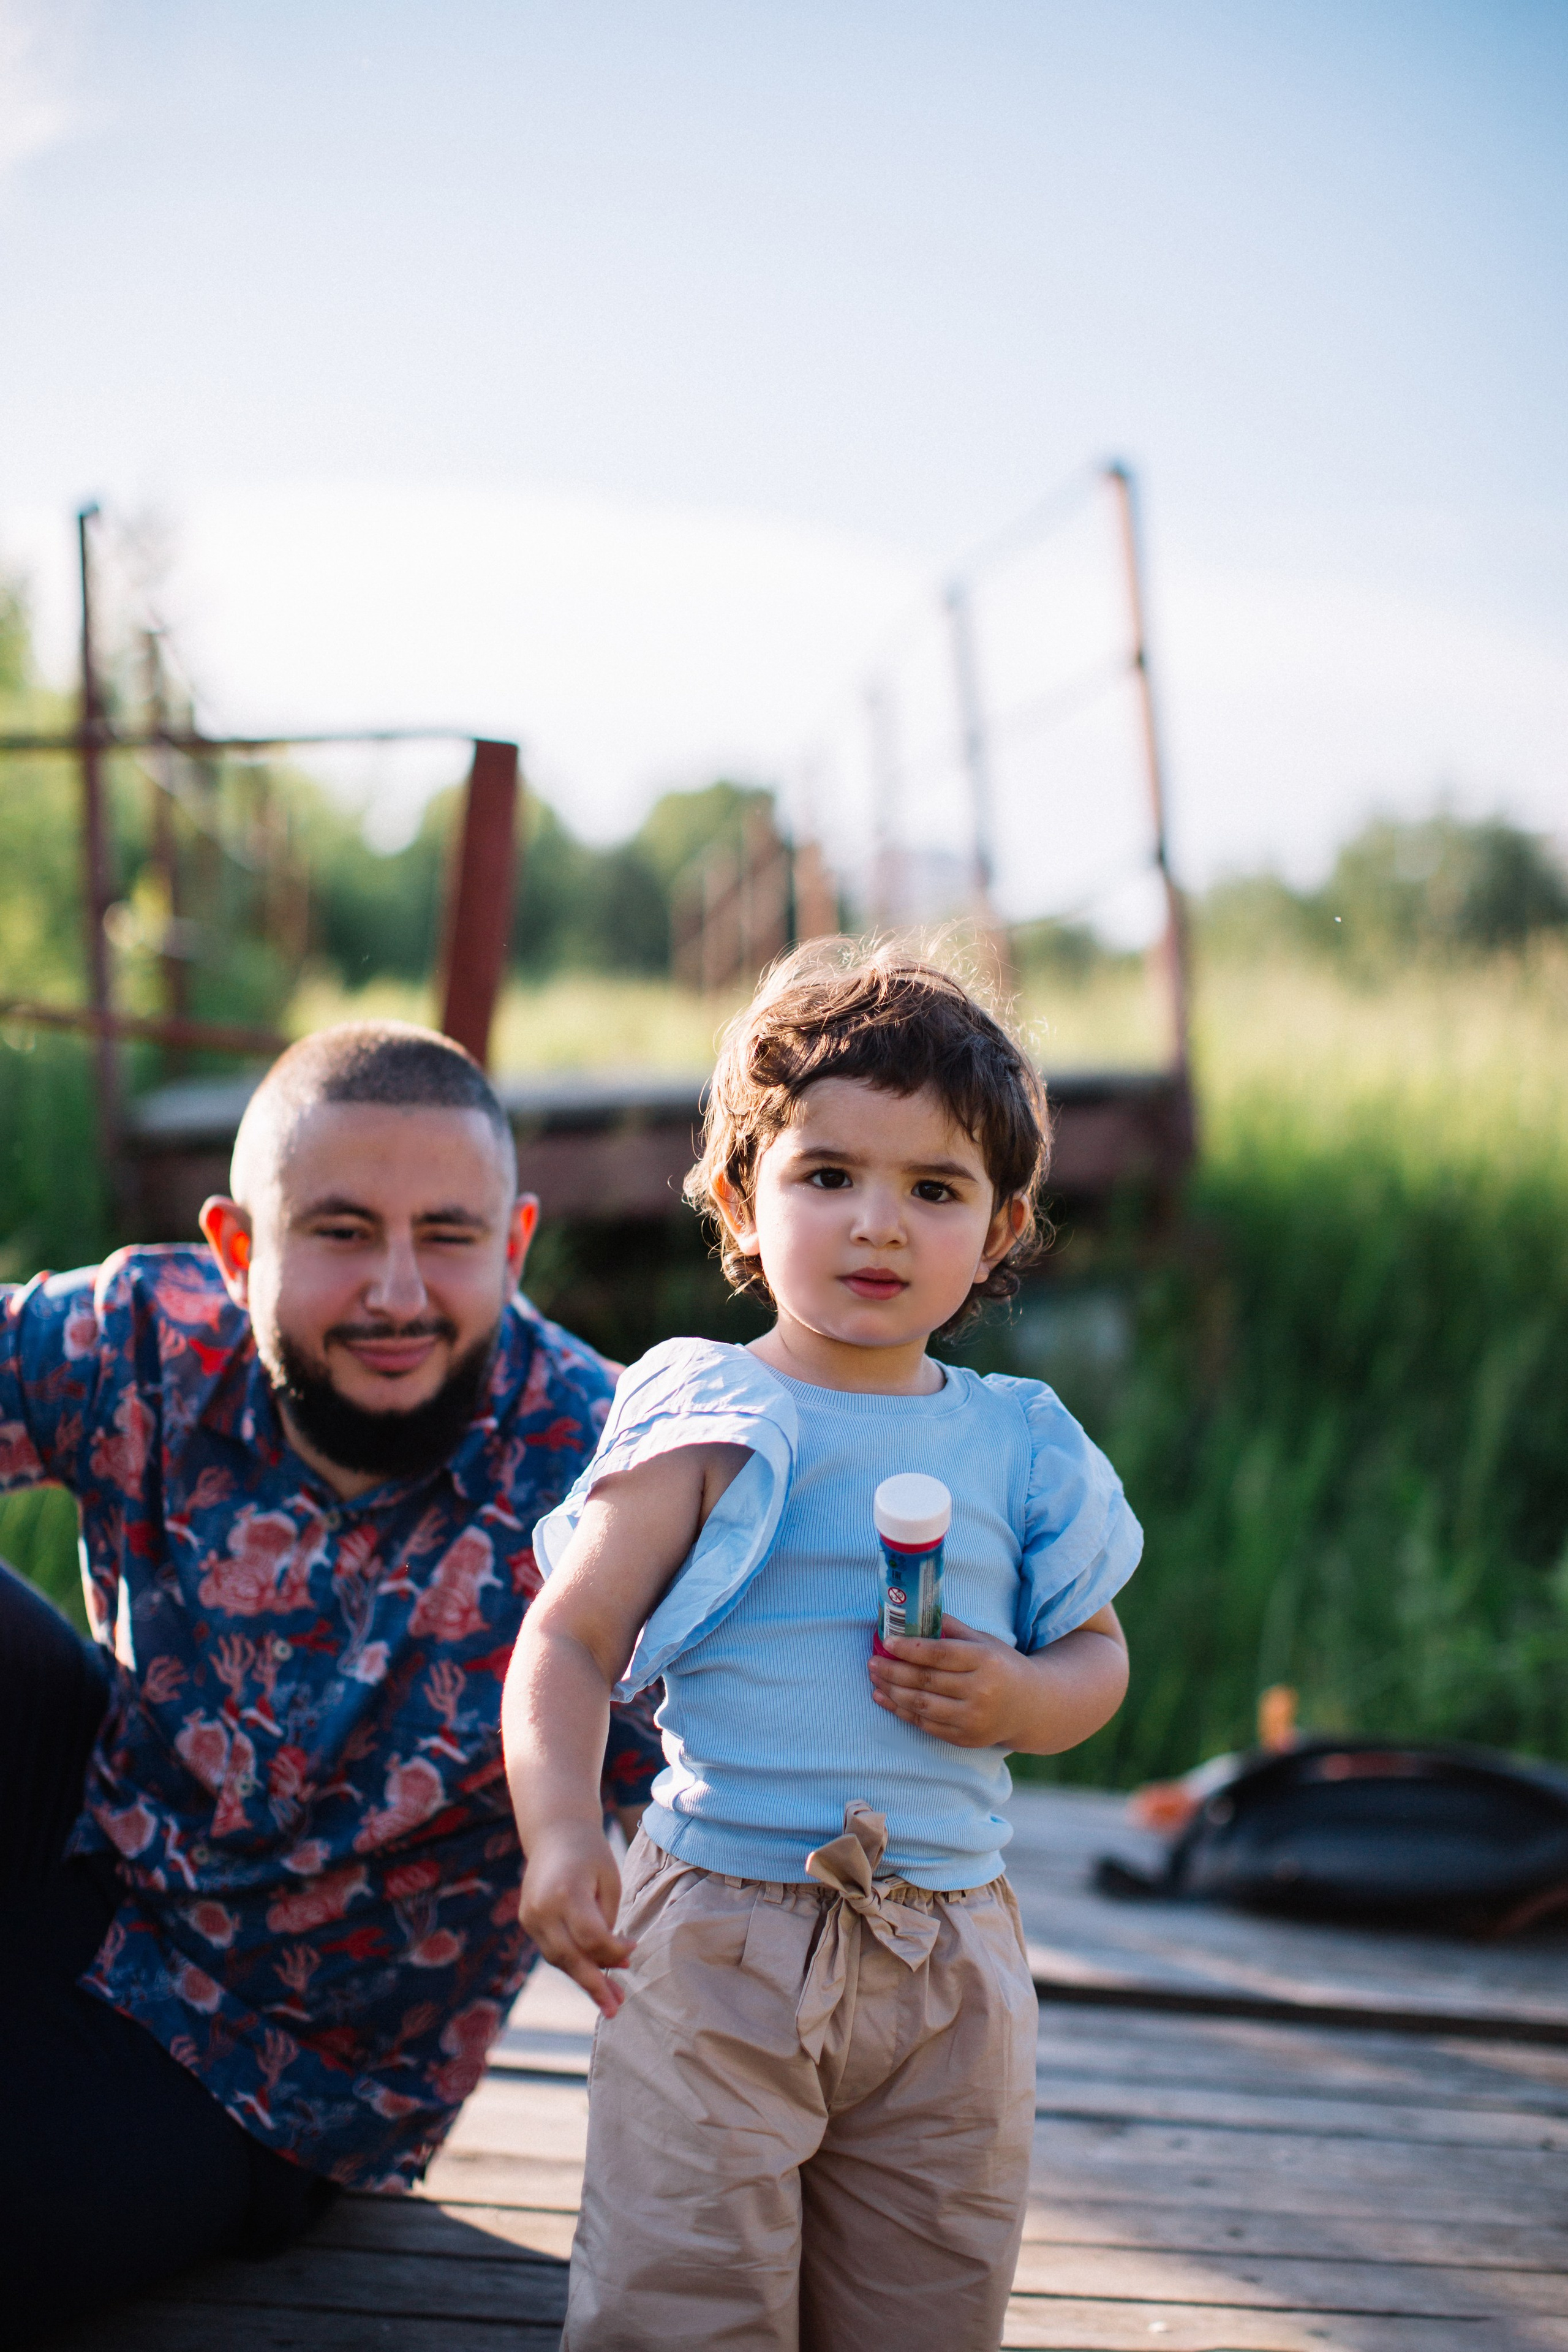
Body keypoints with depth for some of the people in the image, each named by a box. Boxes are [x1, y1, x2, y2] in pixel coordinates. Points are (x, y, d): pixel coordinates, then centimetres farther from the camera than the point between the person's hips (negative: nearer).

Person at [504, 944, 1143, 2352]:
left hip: (949, 1959, 3)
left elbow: (1097, 1656, 15)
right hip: (720, 1933, -3)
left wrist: (1016, 1697, -8)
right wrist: (559, 1831, -24)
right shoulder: (704, 1422, -4)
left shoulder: (1020, 1443, 6)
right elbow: (567, 1638, -8)